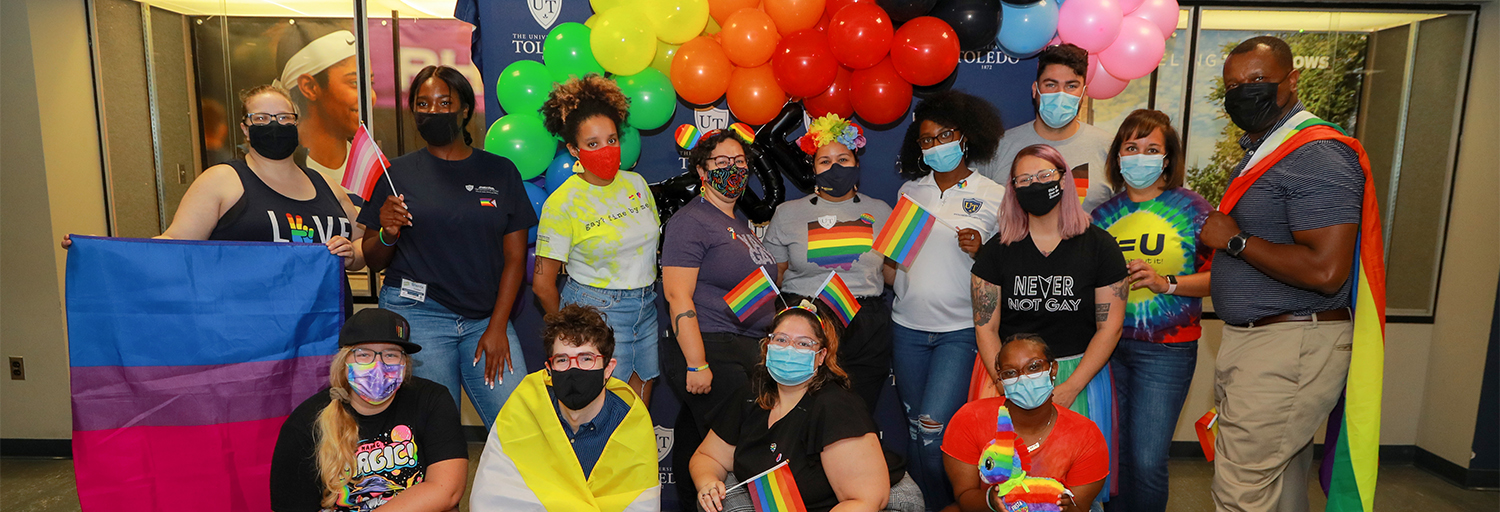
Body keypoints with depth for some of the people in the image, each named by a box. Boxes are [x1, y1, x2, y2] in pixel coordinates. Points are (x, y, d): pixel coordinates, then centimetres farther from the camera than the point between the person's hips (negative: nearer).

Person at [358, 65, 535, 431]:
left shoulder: (500, 171, 8)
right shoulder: (397, 174, 7)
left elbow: (515, 257, 5)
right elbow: (373, 261, 10)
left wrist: (497, 326, -2)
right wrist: (388, 234, -12)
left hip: (485, 317, 1)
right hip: (416, 313, -1)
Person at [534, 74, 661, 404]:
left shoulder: (636, 183, 4)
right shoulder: (562, 202, -12)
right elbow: (543, 283, -8)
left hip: (646, 306, 5)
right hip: (596, 310, -5)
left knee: (640, 400, 12)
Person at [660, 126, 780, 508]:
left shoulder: (740, 222, 18)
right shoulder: (690, 221, -8)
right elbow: (678, 296, -16)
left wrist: (768, 341, 22)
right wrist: (697, 365, -21)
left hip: (747, 350, 8)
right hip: (710, 352, -8)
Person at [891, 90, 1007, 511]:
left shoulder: (994, 197, -1)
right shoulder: (910, 191, 9)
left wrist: (979, 252, -16)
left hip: (960, 330, -4)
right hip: (908, 327, 4)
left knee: (933, 431, -12)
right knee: (915, 428, 11)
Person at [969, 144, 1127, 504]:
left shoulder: (1098, 246, -1)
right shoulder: (997, 250, 1)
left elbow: (1109, 327, -3)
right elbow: (986, 329, -1)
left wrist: (1069, 389, -12)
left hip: (1080, 374, 0)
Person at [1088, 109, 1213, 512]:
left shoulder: (1192, 208, -2)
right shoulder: (1103, 212, 7)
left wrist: (1166, 283, -17)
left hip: (1165, 349, -3)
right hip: (1108, 344, 4)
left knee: (1147, 461, -5)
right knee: (1113, 454, 12)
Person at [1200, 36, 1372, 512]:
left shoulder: (1316, 156, -17)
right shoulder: (1260, 152, 15)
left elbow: (1325, 270, -27)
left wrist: (1235, 240, -16)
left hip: (1290, 346, -10)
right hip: (1250, 339, 10)